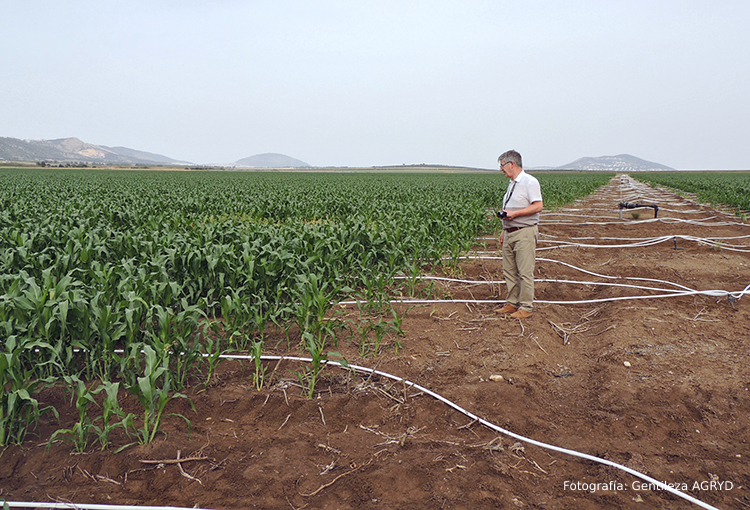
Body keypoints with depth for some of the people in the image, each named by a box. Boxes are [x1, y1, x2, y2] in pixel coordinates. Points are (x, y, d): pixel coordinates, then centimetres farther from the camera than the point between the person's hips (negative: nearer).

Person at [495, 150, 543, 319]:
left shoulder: (529, 182, -10)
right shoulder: (511, 183, 18)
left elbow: (538, 206, -18)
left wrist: (514, 213, -21)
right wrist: (504, 231, 21)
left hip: (524, 233, -9)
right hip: (510, 233, 9)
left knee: (525, 272, -5)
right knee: (509, 271, 12)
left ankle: (526, 307, 2)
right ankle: (512, 303, 21)